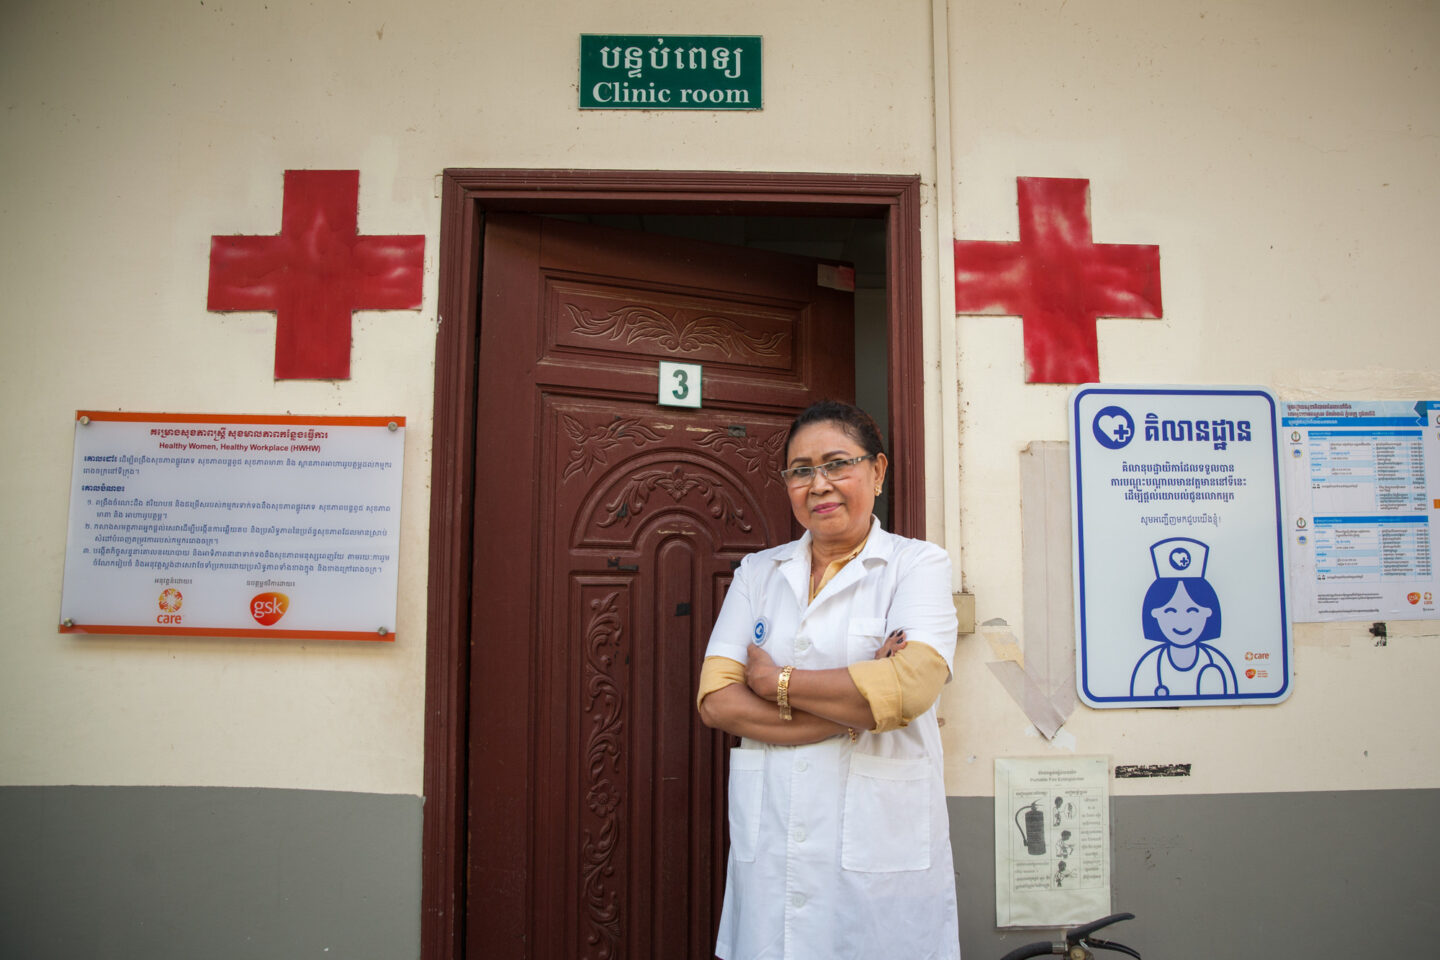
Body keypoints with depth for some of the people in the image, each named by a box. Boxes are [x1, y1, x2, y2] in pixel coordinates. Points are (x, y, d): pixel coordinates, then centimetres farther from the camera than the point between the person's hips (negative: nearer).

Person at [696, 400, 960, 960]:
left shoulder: (918, 564, 0)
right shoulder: (758, 572, 10)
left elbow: (909, 684, -18)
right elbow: (716, 701, -2)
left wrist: (776, 681, -8)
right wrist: (850, 710, -12)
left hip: (880, 848, -3)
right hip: (769, 849, 3)